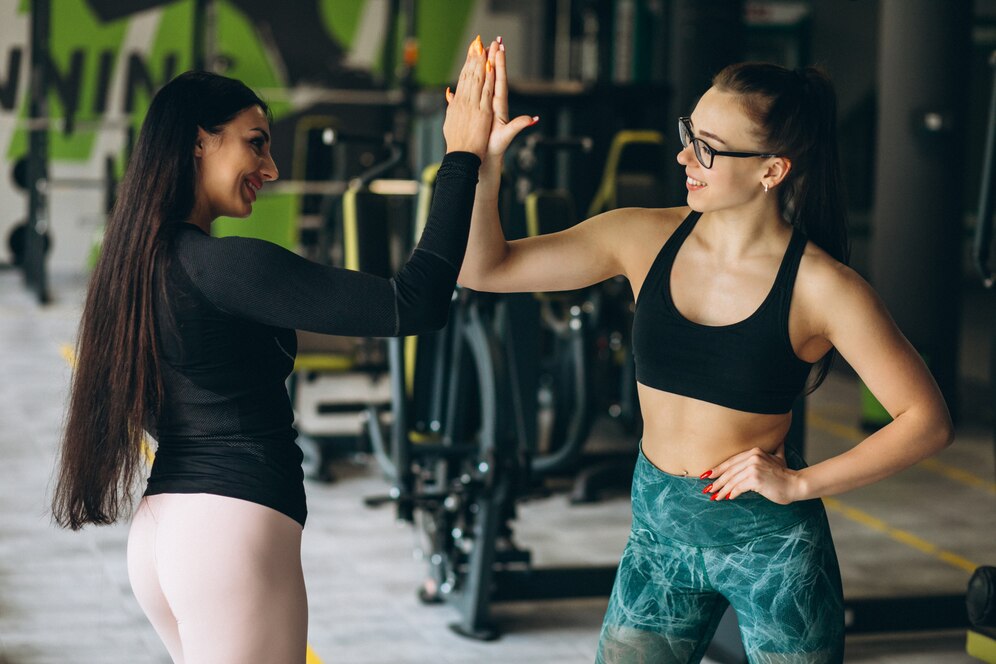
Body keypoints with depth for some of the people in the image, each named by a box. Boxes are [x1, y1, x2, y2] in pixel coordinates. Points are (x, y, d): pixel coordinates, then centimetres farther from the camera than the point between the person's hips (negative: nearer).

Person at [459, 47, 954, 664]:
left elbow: (928, 420, -11)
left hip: (773, 543, -3)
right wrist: (483, 162, -18)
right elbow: (484, 268, -3)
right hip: (660, 532, 3)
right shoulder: (646, 239, -4)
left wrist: (800, 484, -16)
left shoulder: (819, 286, -14)